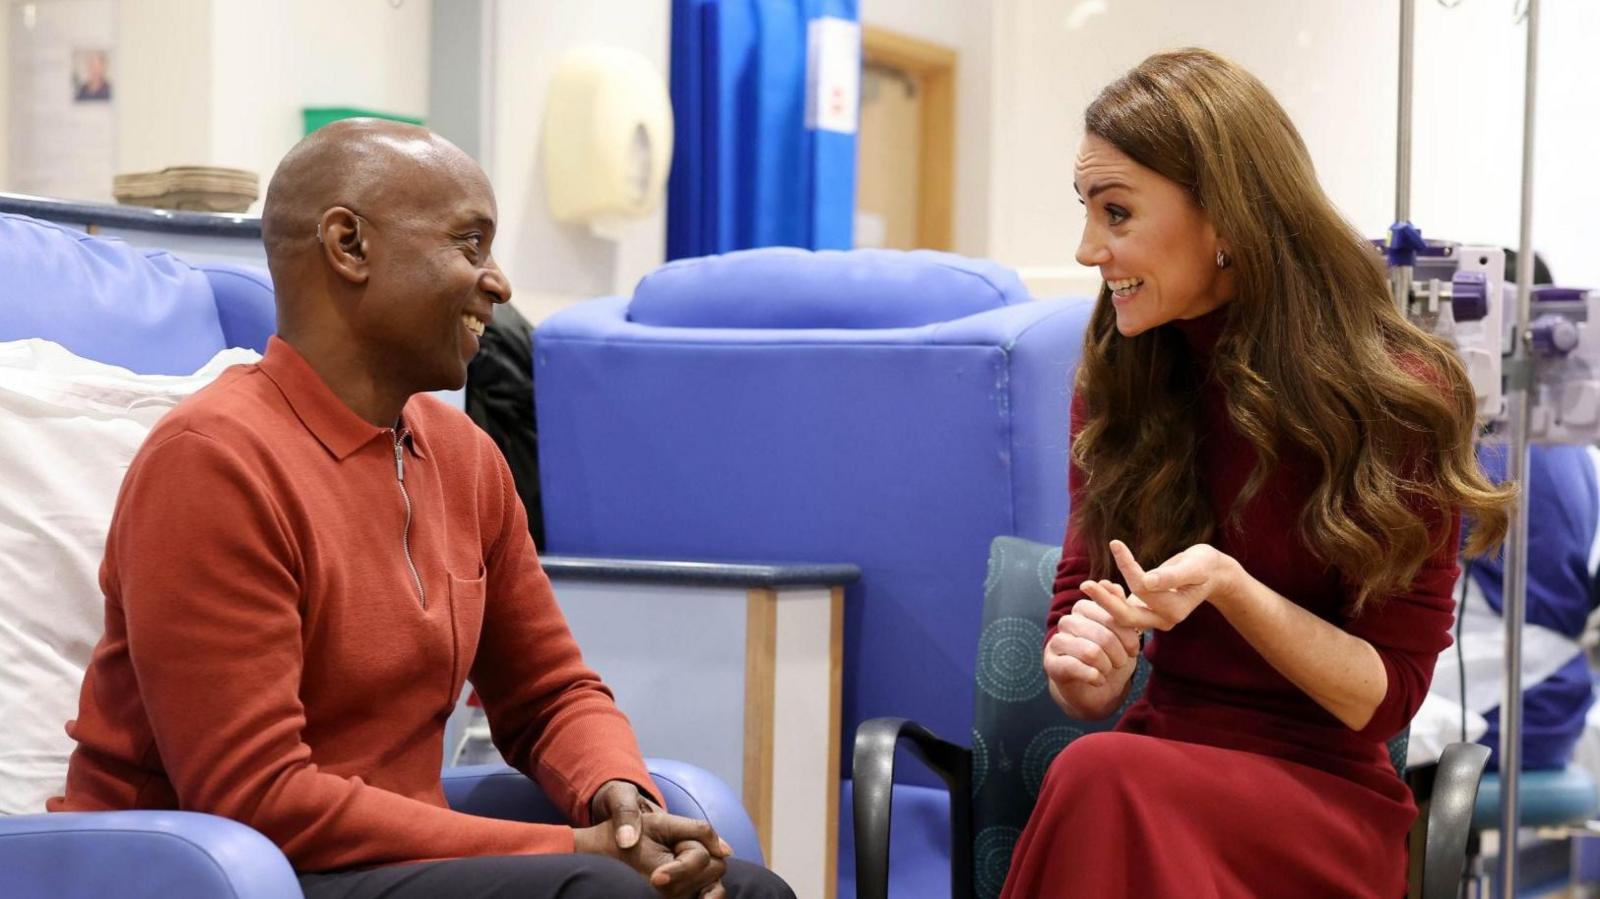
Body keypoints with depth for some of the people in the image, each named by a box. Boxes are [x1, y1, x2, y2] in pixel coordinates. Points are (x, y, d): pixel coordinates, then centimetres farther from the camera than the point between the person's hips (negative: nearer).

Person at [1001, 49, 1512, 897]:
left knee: (1102, 777, -34)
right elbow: (1085, 597, 9)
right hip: (1160, 761, 4)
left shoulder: (1399, 395, -6)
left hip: (1323, 795, -4)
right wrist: (1078, 661, -16)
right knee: (1093, 777, -33)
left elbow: (1385, 697, -4)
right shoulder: (1117, 375, 7)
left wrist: (1227, 586, -21)